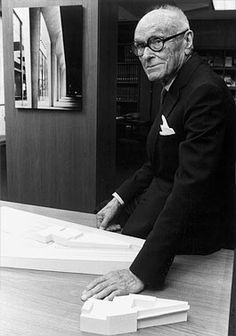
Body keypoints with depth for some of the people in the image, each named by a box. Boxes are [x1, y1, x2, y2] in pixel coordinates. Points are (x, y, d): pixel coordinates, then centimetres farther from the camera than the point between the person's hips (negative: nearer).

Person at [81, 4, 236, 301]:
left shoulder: (205, 92, -25)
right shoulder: (176, 87, 9)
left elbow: (192, 185, -32)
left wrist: (141, 271, -35)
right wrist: (120, 199, 7)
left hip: (190, 229, -9)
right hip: (163, 200, 9)